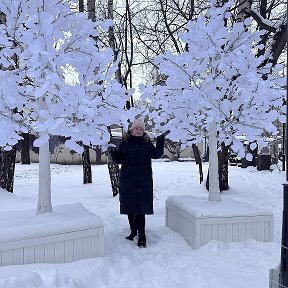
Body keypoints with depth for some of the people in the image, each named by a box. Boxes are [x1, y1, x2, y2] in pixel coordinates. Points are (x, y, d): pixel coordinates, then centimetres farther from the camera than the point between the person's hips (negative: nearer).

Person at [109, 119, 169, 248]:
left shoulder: (147, 143, 6)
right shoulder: (125, 142, 4)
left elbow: (156, 155, 1)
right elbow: (119, 160, 3)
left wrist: (160, 141, -4)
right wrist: (113, 152, -16)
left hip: (143, 180, -1)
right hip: (128, 180, 2)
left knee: (141, 208, -5)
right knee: (129, 206, 10)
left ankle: (141, 235, 4)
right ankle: (133, 231, 27)